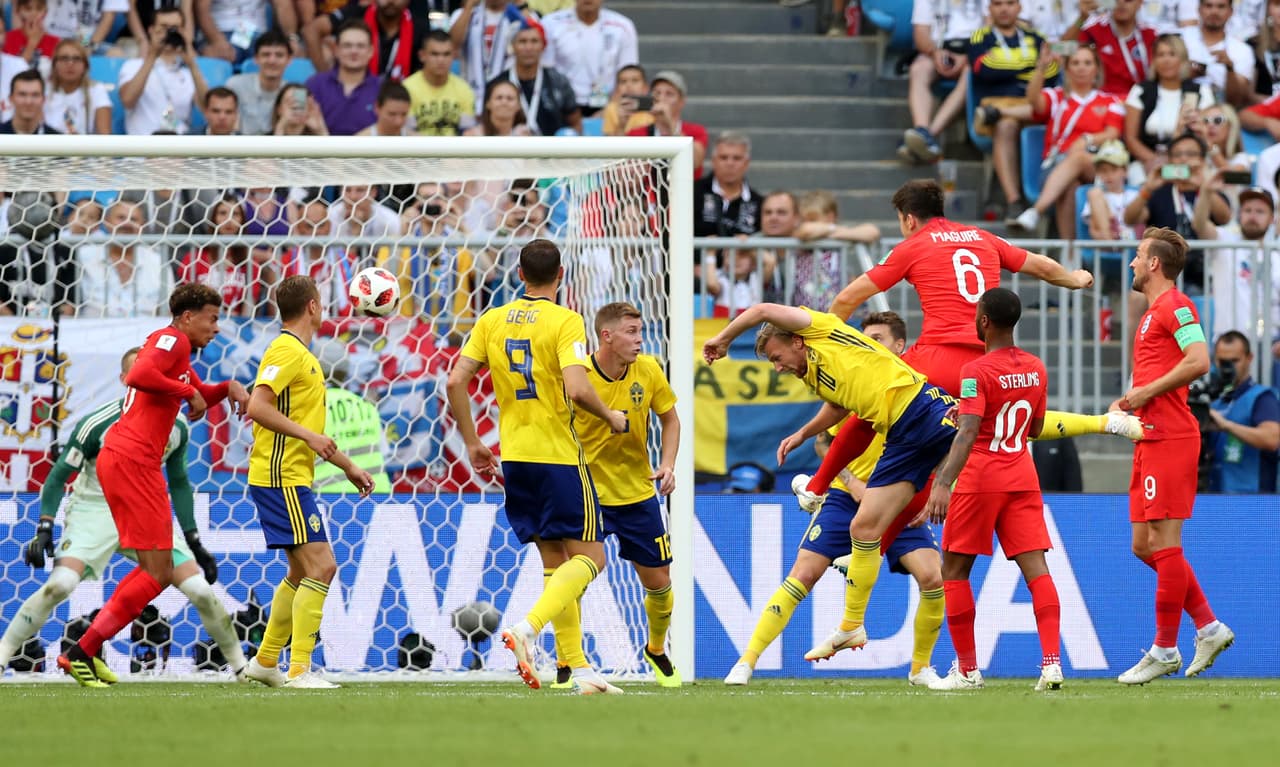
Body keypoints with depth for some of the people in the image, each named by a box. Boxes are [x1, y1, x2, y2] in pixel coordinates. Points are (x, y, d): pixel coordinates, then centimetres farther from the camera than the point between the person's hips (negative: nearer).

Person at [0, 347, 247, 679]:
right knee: (61, 584, -28)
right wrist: (44, 530, -17)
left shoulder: (177, 426, -3)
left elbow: (178, 483, 12)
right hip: (94, 511, -4)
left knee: (200, 589, -8)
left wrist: (194, 542, 11)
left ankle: (242, 667, 11)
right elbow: (58, 477, -9)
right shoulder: (97, 424, -17)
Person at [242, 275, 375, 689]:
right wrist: (307, 435, -25)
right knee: (321, 566, -14)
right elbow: (257, 407, -23)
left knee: (302, 571, 18)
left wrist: (349, 467, 28)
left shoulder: (302, 355, 20)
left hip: (292, 479, 11)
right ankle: (299, 670, -17)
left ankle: (265, 662, 26)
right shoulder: (287, 351, -12)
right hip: (282, 479, -11)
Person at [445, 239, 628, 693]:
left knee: (555, 562, 12)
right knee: (588, 558, 0)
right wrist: (611, 416, -3)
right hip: (558, 453, -6)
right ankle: (526, 629, -23)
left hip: (514, 456, 6)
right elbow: (577, 388, -22)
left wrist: (472, 443, 11)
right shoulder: (565, 321, -10)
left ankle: (578, 670, 8)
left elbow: (455, 382, 2)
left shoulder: (492, 321, 6)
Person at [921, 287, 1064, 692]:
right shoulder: (1036, 369, 7)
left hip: (980, 480, -5)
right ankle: (1052, 661, -17)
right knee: (1035, 568, -2)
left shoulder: (976, 373, -13)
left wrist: (943, 483, -31)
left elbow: (968, 433, -25)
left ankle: (967, 670, 7)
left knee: (954, 569, 7)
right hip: (1023, 478, 5)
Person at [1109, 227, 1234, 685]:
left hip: (1170, 438, -11)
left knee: (1163, 542, -8)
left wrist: (1147, 392, -16)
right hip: (1150, 438, 11)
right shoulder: (1153, 313, 22)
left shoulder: (1174, 305, -9)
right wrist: (1126, 403, 13)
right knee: (1145, 546, 10)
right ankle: (1208, 627, 14)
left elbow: (1198, 361, -22)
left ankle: (1165, 651, -5)